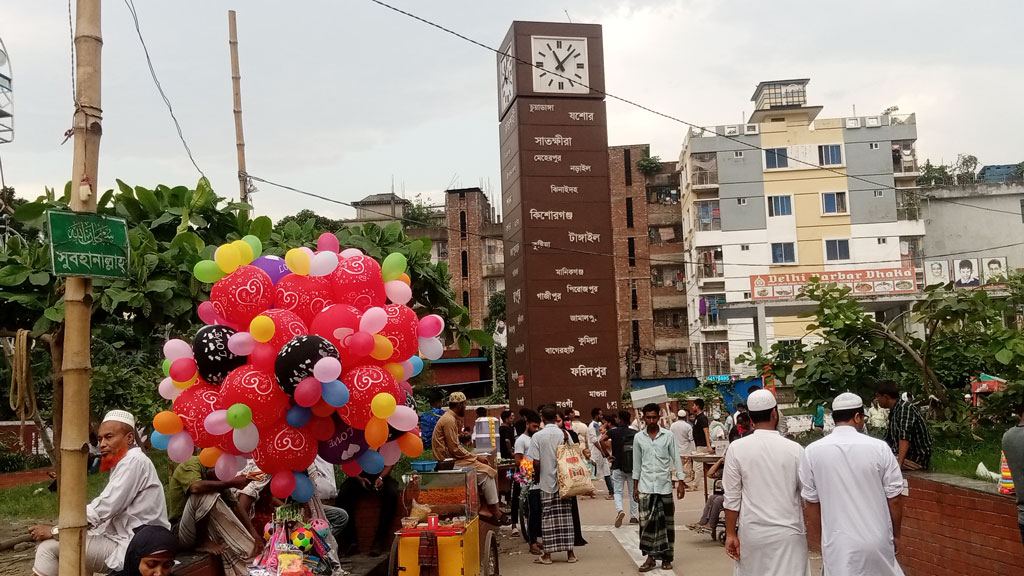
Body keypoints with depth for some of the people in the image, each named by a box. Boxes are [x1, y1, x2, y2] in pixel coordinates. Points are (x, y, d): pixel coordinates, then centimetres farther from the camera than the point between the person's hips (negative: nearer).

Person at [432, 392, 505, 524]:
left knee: (490, 471, 2)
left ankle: (486, 510, -3)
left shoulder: (451, 419, 17)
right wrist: (476, 457, -11)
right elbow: (455, 449, -20)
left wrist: (474, 456, 9)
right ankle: (493, 512, -8)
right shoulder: (449, 420, -16)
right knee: (486, 472, -15)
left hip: (453, 458, 10)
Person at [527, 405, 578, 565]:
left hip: (546, 482, -1)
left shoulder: (538, 436, -8)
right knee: (565, 515, 8)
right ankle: (570, 552, 10)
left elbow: (536, 462, -10)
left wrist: (538, 478, 7)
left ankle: (547, 554, 9)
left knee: (547, 517, 5)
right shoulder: (564, 434, -4)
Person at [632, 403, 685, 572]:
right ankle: (651, 557, 5)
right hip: (646, 486, 1)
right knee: (647, 522, -2)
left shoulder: (668, 436, 0)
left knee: (666, 522, 5)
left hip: (664, 485, -1)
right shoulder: (638, 437, 4)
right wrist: (635, 485, 8)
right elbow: (637, 463, 9)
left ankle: (666, 557, 14)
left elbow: (676, 459, 2)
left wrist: (680, 482, -2)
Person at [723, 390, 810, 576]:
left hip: (752, 533, 1)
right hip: (788, 533, -1)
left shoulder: (737, 449, -6)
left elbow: (732, 497, -4)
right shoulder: (794, 449, -6)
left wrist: (730, 534, 3)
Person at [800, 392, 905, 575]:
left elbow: (812, 502, 2)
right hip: (877, 540, 0)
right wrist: (895, 535, 14)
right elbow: (894, 498, -2)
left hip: (838, 543, 0)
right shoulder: (879, 448, -9)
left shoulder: (812, 452, -6)